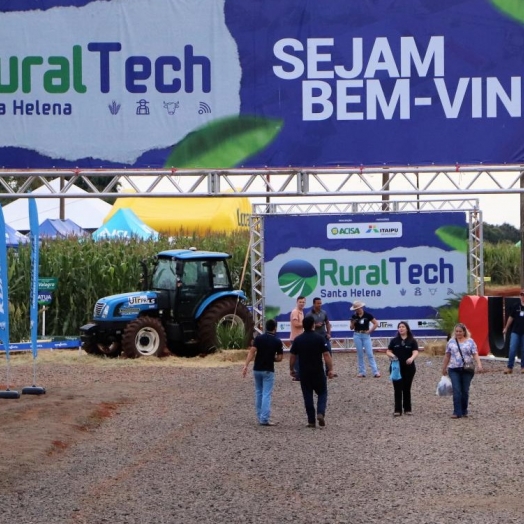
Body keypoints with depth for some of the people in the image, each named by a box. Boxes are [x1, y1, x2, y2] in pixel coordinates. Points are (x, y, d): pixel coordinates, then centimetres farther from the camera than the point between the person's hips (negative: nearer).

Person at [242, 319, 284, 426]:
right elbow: (279, 358, -4)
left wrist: (246, 366, -16)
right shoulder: (277, 341, -5)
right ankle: (264, 419, -12)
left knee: (258, 393, 16)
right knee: (266, 394, -4)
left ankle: (260, 417, 21)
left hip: (257, 369, 3)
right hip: (268, 370, -3)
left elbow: (252, 352, -12)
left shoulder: (259, 338, -2)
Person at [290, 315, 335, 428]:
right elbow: (326, 355, -11)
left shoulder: (298, 340, -1)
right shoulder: (320, 338, -8)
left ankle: (311, 421, 7)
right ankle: (321, 413, -10)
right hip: (318, 372, -2)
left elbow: (292, 356, 3)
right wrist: (330, 369, -7)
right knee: (322, 393, 13)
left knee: (308, 396, 8)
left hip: (304, 373, 2)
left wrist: (291, 369, 16)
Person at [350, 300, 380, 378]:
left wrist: (370, 331, -6)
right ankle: (362, 372, 10)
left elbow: (376, 324, -1)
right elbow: (351, 328, 8)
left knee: (370, 354, -7)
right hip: (357, 335, 3)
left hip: (366, 335, -3)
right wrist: (352, 323, -12)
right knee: (360, 354, 5)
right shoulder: (354, 316, 3)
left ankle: (375, 372, -8)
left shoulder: (367, 315, -5)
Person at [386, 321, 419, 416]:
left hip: (408, 368, -1)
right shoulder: (394, 341, 6)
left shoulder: (412, 341, 0)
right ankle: (397, 410, 1)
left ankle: (407, 409, 16)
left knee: (407, 389, 7)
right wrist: (392, 355, -16)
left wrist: (412, 358, -35)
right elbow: (388, 351, 8)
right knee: (397, 389, -1)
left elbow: (415, 352, -13)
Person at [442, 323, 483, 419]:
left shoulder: (470, 341, 3)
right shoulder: (451, 342, 8)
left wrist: (479, 364, -18)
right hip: (454, 370, 1)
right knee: (456, 391, -9)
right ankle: (457, 412, -10)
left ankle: (464, 411, 19)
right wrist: (444, 368, 16)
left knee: (465, 391, 5)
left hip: (467, 370, -1)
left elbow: (475, 354, -4)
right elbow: (447, 356, 14)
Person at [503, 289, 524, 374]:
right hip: (515, 331, 1)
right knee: (512, 349, -2)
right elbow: (511, 318, 10)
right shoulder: (516, 307, 2)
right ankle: (509, 367, 2)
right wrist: (506, 328, 14)